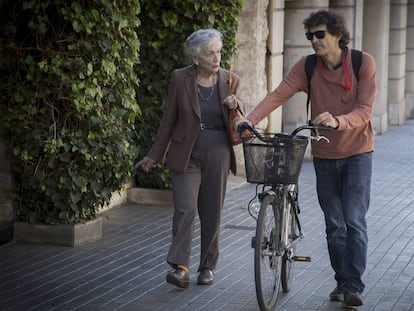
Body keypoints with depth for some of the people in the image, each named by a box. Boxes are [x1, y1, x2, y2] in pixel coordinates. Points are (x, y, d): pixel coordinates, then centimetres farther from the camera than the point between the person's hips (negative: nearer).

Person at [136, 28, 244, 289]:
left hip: (218, 156, 2)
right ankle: (180, 267, -16)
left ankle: (208, 266, 21)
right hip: (186, 154, -2)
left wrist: (236, 106, -12)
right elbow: (170, 119, 4)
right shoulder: (180, 79, -3)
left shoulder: (229, 80, 3)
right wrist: (155, 155, 6)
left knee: (212, 213, 8)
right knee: (185, 209, -14)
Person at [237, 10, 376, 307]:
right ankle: (342, 281, 20)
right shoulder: (307, 67, -6)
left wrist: (338, 121, -38)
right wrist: (249, 120, -32)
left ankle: (353, 284, -6)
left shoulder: (363, 63, -13)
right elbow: (277, 95, -17)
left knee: (355, 222, -9)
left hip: (357, 152, -3)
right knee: (334, 225, 9)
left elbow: (365, 110, -18)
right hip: (325, 156, 3)